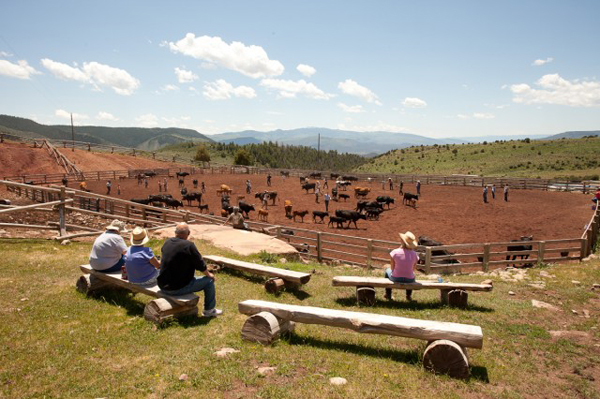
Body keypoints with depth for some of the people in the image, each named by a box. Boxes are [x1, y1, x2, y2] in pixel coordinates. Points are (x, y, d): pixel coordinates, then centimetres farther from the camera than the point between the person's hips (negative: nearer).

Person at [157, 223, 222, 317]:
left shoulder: (167, 242, 3)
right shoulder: (189, 245, -18)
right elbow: (200, 265, -11)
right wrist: (208, 274, 10)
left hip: (163, 286, 8)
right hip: (178, 288, -8)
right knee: (209, 280, 7)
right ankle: (209, 310, 20)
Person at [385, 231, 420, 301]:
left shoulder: (395, 252, -17)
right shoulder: (414, 254, -11)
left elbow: (392, 268, -6)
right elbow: (413, 269, 0)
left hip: (396, 279, -1)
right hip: (409, 280, 2)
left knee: (388, 270, 34)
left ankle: (388, 295, 44)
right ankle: (409, 296, 45)